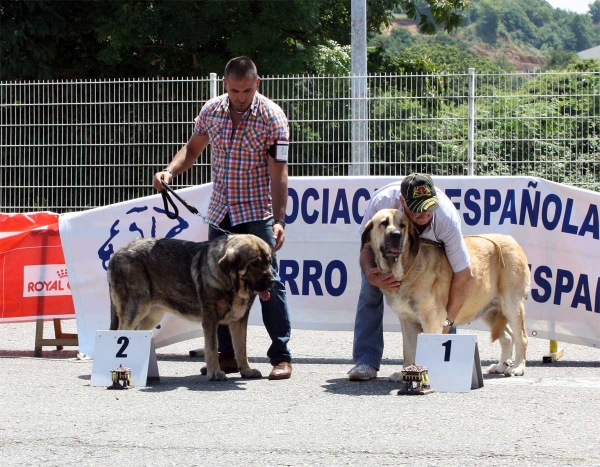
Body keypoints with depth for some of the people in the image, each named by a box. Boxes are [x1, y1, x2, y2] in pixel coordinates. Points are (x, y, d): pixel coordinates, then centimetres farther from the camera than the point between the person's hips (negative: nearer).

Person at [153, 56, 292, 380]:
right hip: (220, 211, 5)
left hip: (257, 212, -5)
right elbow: (193, 148, 15)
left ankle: (281, 356, -4)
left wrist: (279, 220, -24)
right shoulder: (211, 111, 0)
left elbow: (278, 173, -17)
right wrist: (170, 171, -4)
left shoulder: (272, 118, -14)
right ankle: (227, 354, 17)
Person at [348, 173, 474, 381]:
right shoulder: (382, 201, -41)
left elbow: (464, 276, -33)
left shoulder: (447, 218, -41)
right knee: (370, 292, -17)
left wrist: (447, 321, -29)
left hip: (431, 248, 0)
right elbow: (366, 246, -26)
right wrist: (371, 276, -48)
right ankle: (366, 361, -15)